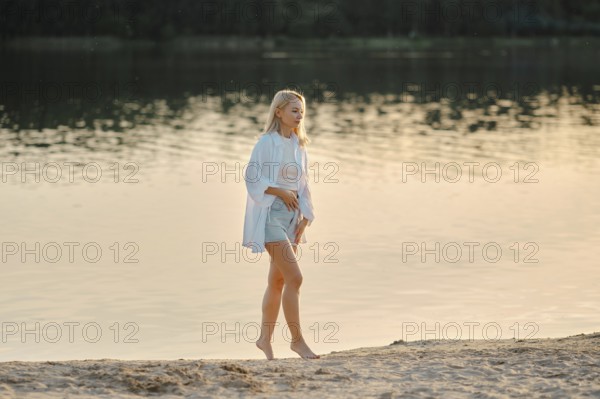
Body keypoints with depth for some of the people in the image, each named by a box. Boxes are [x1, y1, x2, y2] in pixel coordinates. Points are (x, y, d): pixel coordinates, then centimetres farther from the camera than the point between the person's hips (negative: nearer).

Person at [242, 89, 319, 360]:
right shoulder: (267, 142, -9)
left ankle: (265, 338, 22)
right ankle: (297, 339, -7)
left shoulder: (299, 145, 11)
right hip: (271, 214, -7)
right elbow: (252, 178, -12)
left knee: (278, 281, 12)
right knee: (294, 277, -13)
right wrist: (281, 192, -16)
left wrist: (305, 217, 5)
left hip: (292, 216, 7)